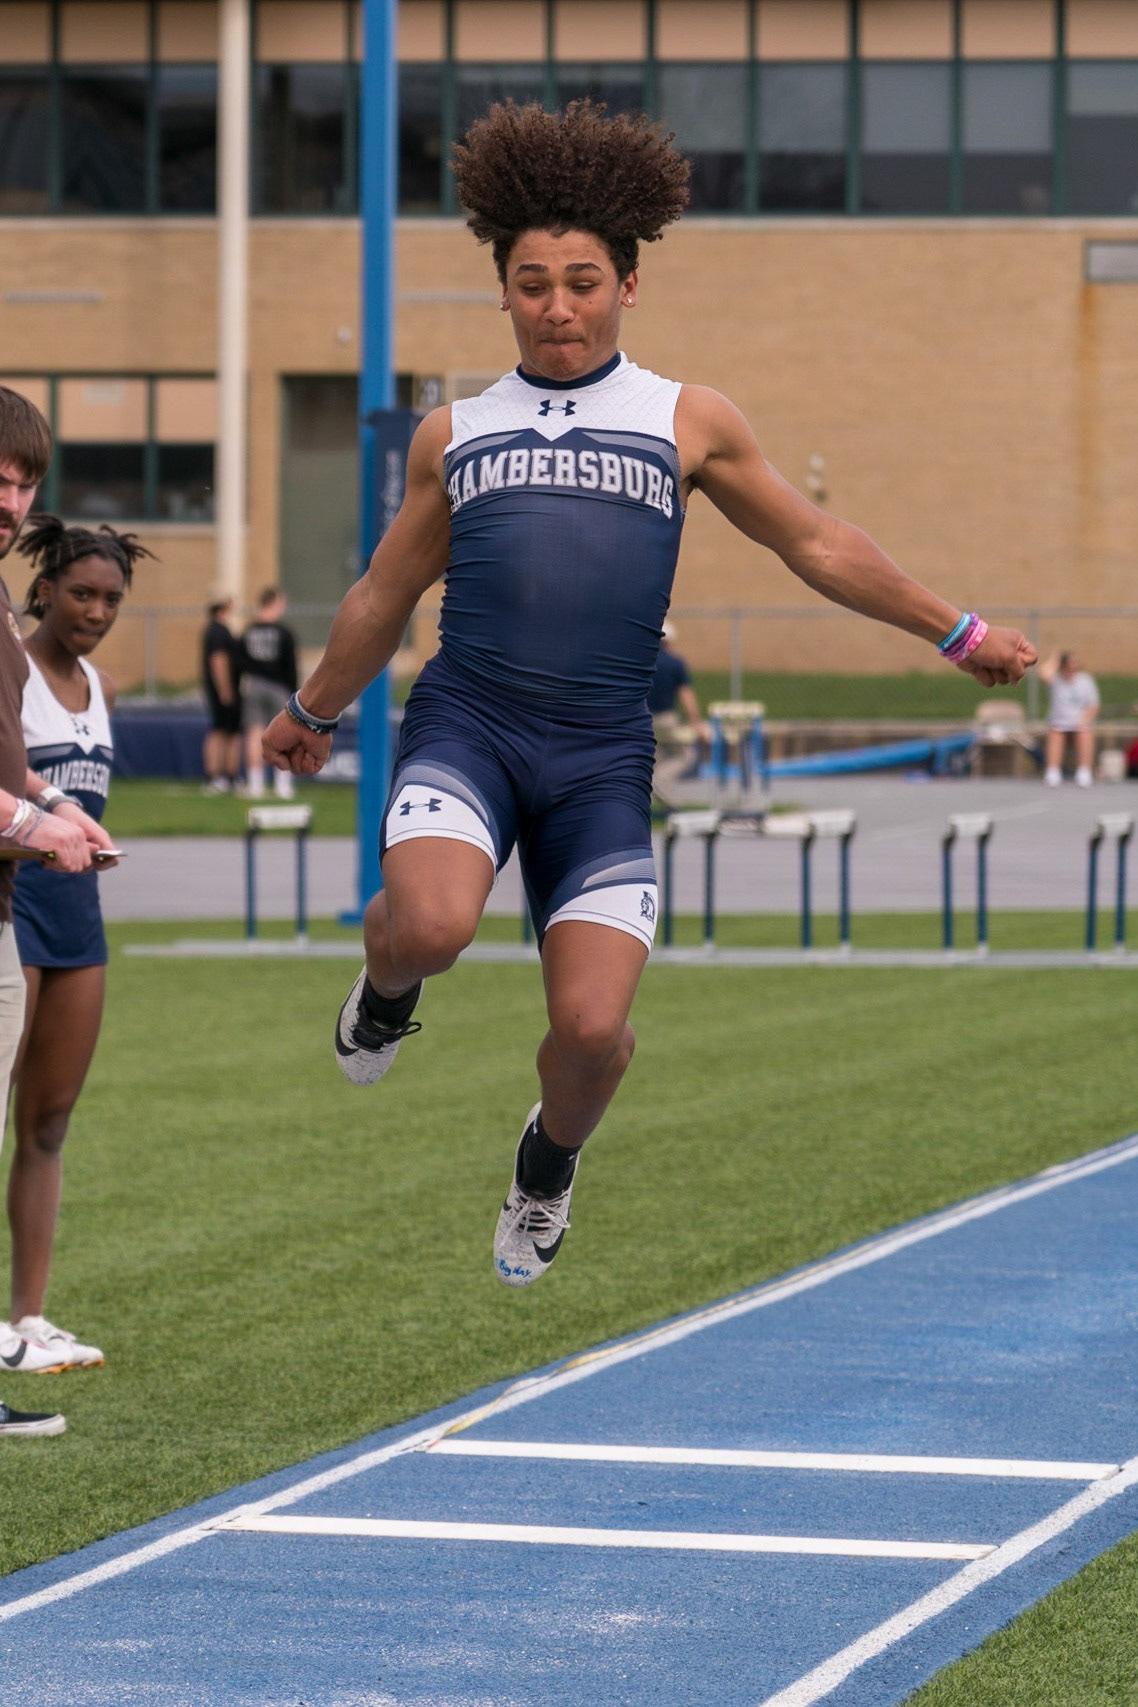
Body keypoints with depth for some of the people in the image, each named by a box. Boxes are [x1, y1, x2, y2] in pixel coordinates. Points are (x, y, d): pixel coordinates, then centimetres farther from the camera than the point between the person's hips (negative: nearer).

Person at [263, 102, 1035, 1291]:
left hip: (602, 755, 0)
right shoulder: (454, 434, 14)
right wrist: (313, 713, 37)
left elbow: (816, 546, 20)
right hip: (467, 719, 0)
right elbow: (385, 595, 28)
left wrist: (955, 632, 21)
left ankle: (551, 1156, 24)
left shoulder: (688, 424, 11)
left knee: (592, 1025, -12)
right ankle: (385, 981, 9)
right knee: (431, 926, -30)